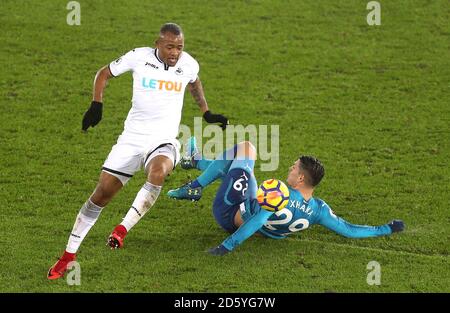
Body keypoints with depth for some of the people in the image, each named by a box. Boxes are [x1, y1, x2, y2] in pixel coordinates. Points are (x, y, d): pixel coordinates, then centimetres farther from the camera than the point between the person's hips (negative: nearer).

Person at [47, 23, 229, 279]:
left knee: (158, 172, -37)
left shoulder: (188, 64, -3)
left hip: (164, 142, 0)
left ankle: (122, 229, -29)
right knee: (102, 194, 0)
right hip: (132, 140, 0)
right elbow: (104, 73, 9)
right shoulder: (139, 57, -8)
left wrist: (207, 113, 22)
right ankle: (69, 255, 12)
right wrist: (97, 106, -2)